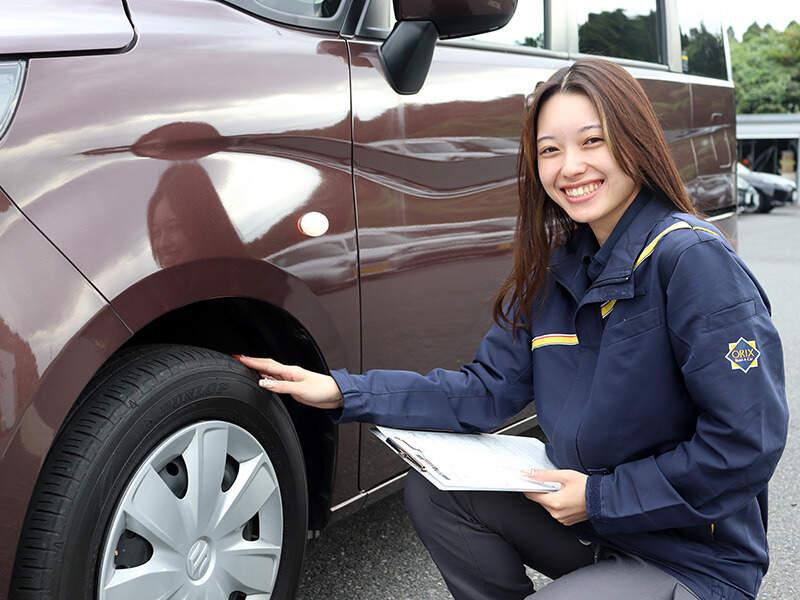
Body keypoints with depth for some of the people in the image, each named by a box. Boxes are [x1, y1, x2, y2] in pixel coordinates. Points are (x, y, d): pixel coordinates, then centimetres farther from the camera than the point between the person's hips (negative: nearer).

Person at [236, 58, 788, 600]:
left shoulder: (694, 259, -22)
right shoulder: (559, 267, 2)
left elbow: (748, 445, -23)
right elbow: (488, 390, 0)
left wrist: (600, 497, -19)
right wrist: (343, 392, -9)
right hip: (590, 516, 7)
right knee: (434, 490, -3)